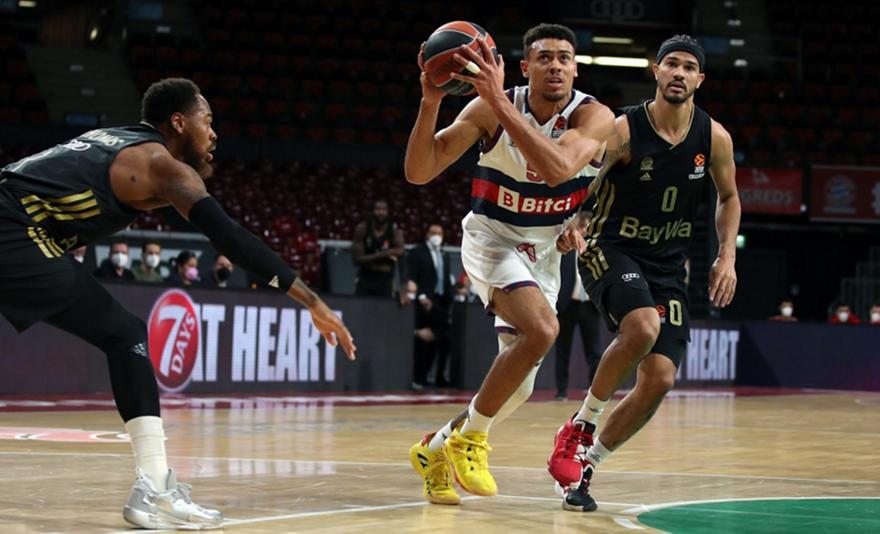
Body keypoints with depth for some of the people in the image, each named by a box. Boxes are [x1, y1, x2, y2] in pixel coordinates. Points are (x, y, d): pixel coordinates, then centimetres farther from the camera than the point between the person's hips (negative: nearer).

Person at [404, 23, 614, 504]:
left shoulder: (593, 117, -17)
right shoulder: (489, 109, -17)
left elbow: (557, 169, -39)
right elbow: (419, 172, -21)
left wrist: (500, 101, -43)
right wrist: (430, 103, -37)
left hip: (544, 251, 4)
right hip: (492, 238, -4)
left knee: (517, 388, 6)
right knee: (540, 330, -31)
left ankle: (437, 449, 30)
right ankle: (470, 438, -14)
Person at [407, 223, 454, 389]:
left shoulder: (445, 256, 22)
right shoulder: (417, 252, 2)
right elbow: (412, 277, -7)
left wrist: (449, 299, 9)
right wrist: (421, 297, -18)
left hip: (442, 303, 5)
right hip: (425, 302, -5)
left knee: (442, 341, -1)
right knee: (424, 341, -6)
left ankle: (440, 378, 3)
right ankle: (418, 378, -2)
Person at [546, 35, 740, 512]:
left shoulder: (714, 138, -2)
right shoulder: (624, 131, -13)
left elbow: (728, 198, 14)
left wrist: (727, 256, 3)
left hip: (667, 267, 5)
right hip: (611, 252, -5)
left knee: (659, 379, -7)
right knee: (643, 328, -35)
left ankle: (584, 465, 9)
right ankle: (580, 427, -14)